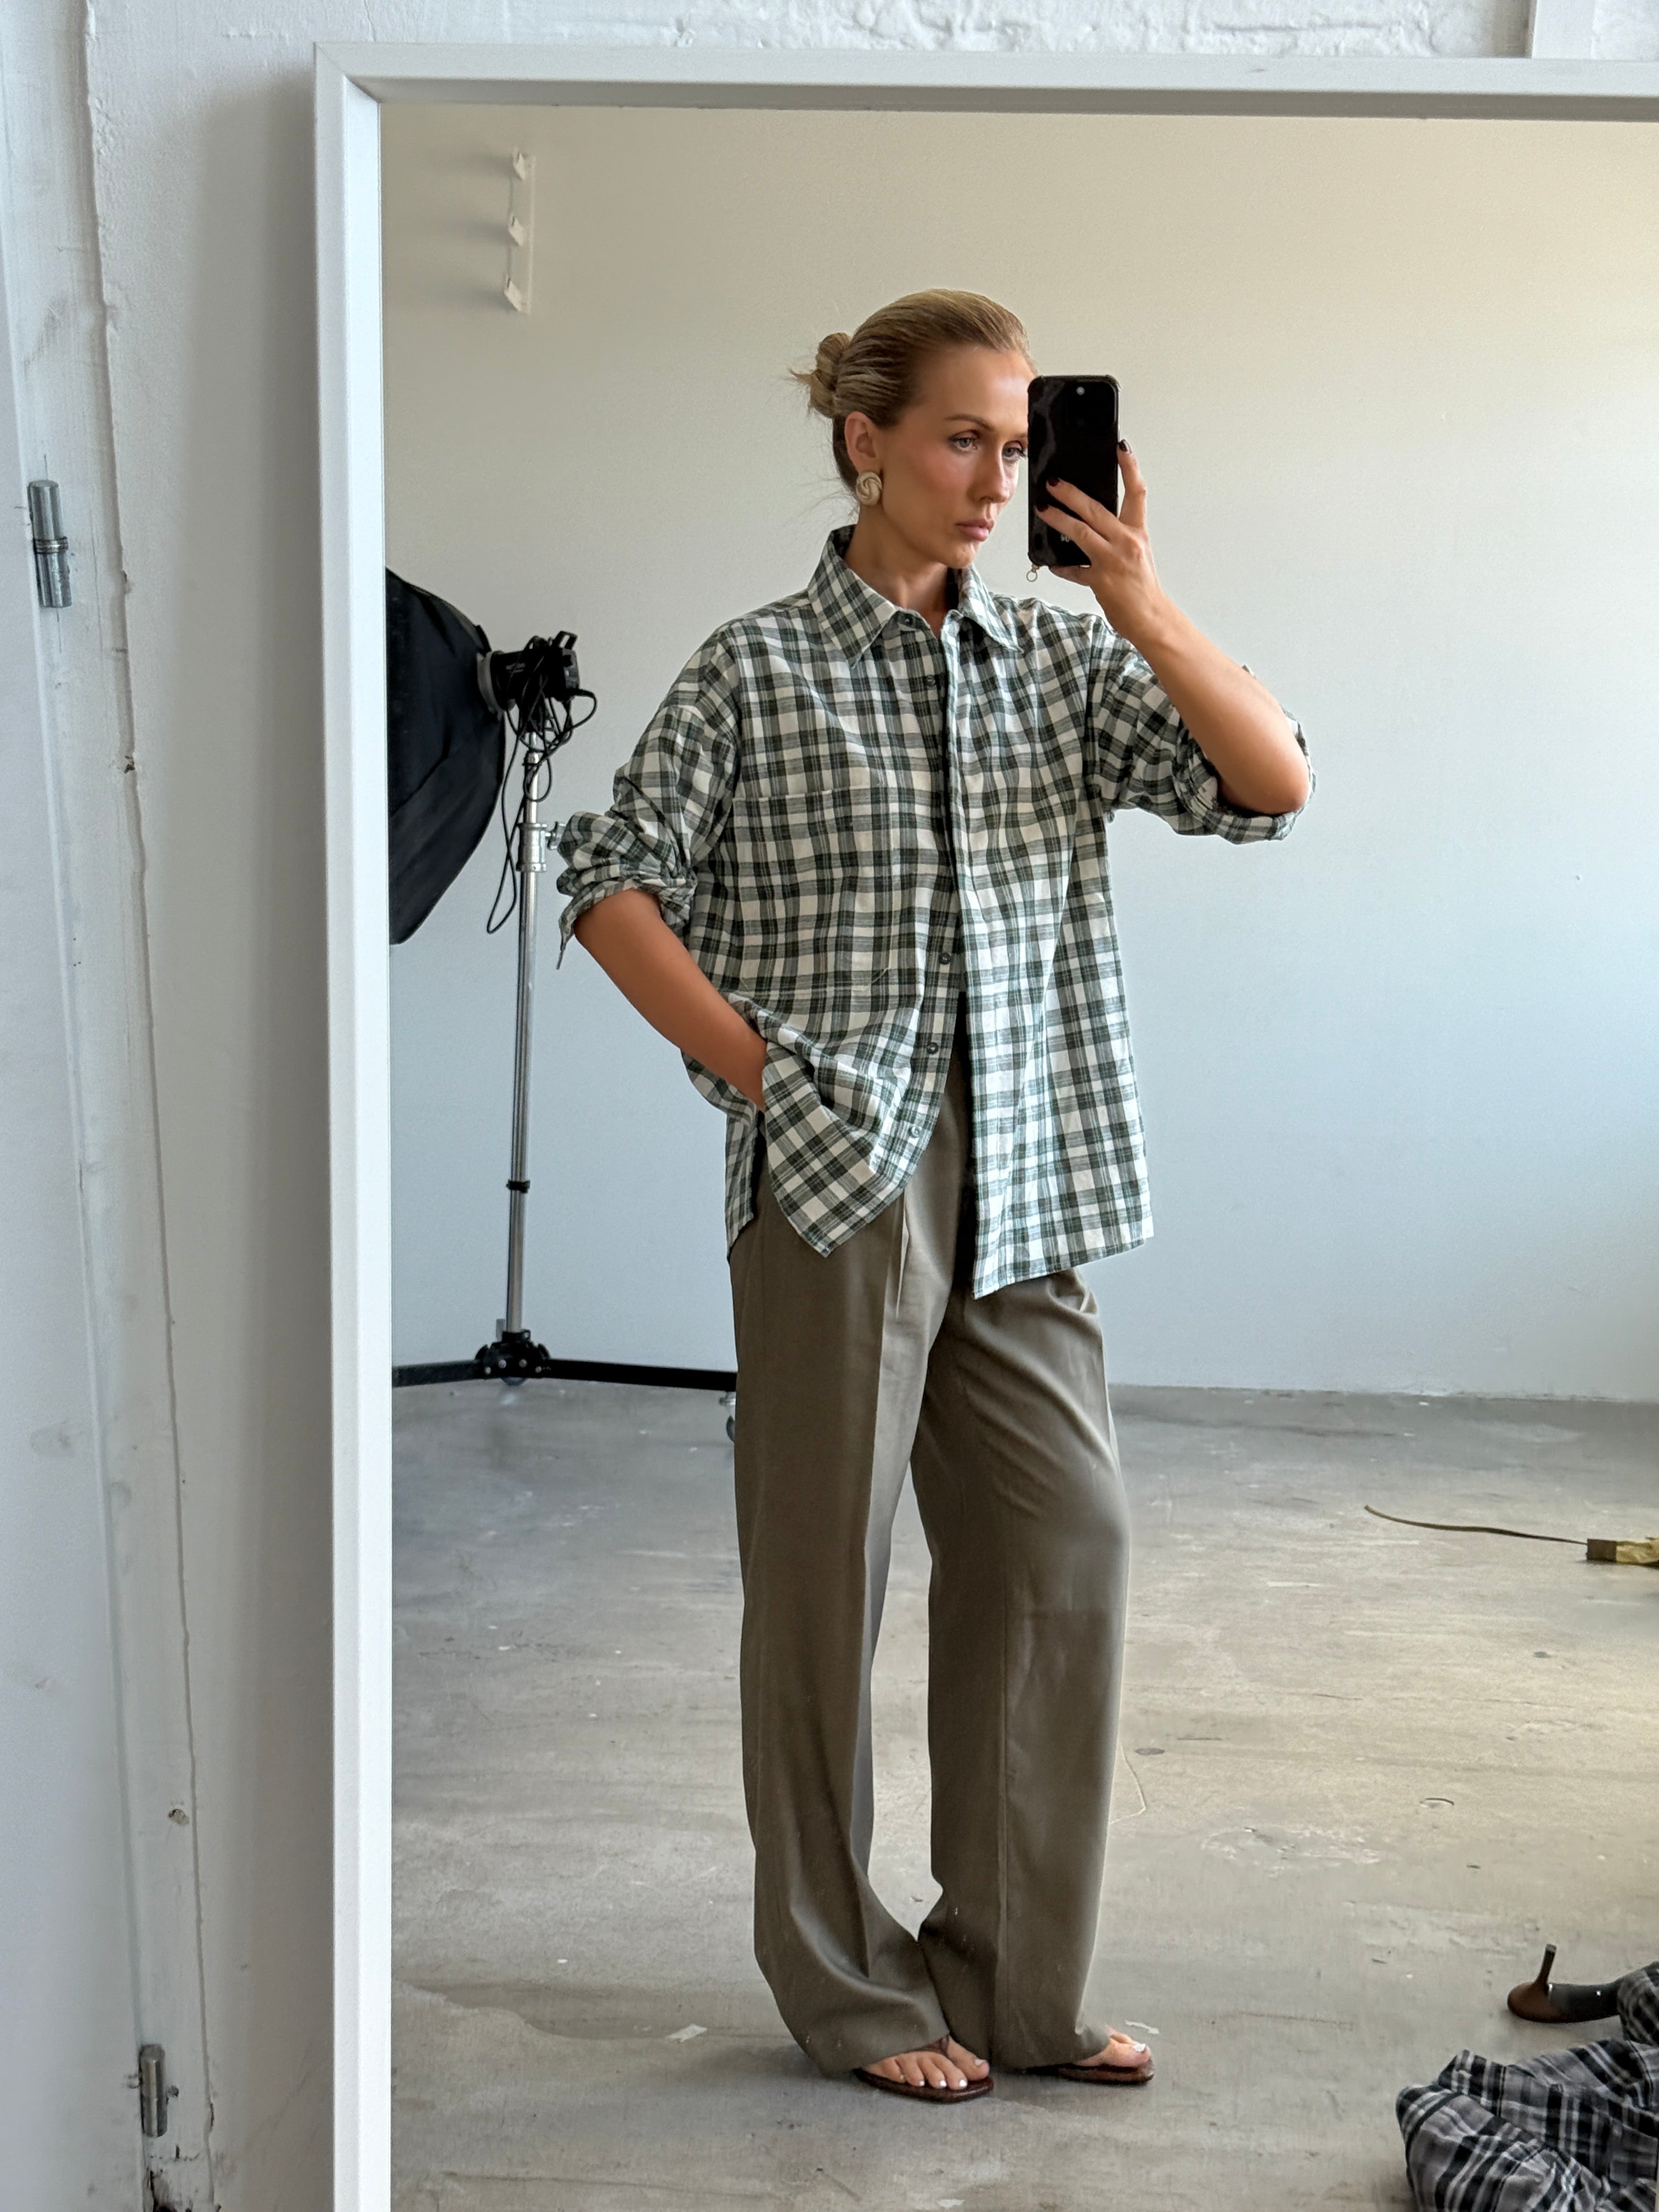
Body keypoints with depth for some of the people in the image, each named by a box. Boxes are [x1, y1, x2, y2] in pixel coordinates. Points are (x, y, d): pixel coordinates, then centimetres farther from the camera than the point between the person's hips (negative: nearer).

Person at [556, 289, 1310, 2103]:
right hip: (842, 1177, -4)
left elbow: (1271, 786, 1)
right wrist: (753, 1065, -7)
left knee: (1064, 1546, 5)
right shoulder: (760, 671, -1)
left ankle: (1011, 1980, 22)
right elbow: (610, 882, 0)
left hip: (1022, 1185, 5)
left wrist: (1146, 611, -10)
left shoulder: (1058, 660, 10)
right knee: (825, 1578, 4)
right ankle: (849, 1991, 21)